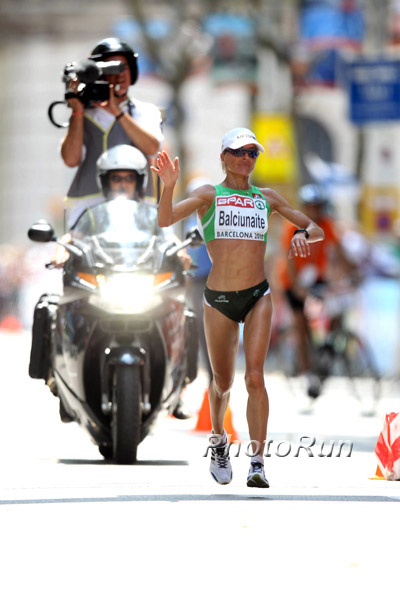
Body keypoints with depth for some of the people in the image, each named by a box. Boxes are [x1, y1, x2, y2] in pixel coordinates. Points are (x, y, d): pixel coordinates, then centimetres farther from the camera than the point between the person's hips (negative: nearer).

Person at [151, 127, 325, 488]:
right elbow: (165, 220, -12)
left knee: (255, 377, -15)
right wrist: (169, 186, -29)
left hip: (258, 296, 0)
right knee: (223, 383, 9)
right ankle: (219, 441, 39)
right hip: (219, 299, 0)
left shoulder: (267, 197, 11)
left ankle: (258, 463, -16)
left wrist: (302, 234, -9)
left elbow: (317, 230, 15)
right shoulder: (209, 195, 4)